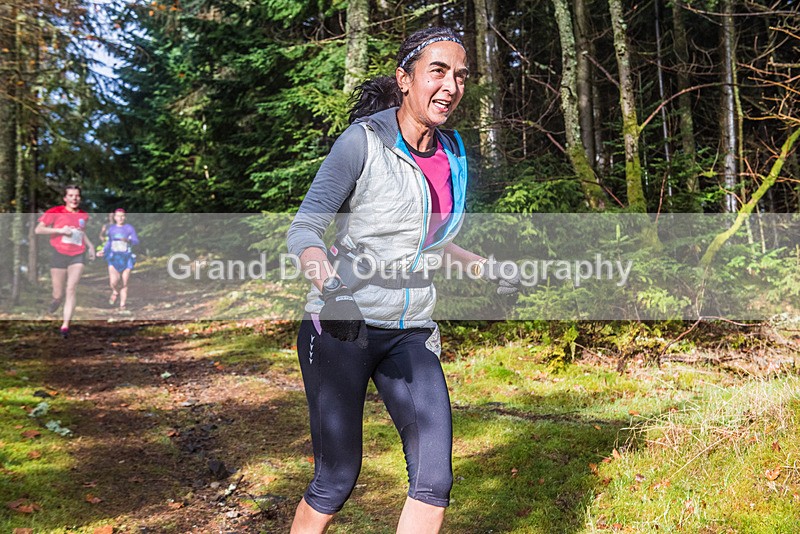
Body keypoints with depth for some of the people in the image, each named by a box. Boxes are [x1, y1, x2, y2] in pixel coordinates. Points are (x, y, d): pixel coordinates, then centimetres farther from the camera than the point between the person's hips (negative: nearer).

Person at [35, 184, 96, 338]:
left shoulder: (83, 215, 9)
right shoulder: (56, 212, -4)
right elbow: (38, 230, -4)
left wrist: (90, 246, 13)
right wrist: (59, 230, -15)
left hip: (77, 256, 2)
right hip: (59, 254, -2)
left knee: (71, 290, -11)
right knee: (58, 294, 2)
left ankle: (65, 325, -10)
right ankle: (56, 300, 40)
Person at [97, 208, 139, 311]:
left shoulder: (129, 228, 0)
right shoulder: (111, 228, 9)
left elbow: (136, 241, -8)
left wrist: (128, 240, -27)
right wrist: (103, 251, 8)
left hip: (126, 258, -1)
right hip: (114, 258, 2)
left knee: (124, 284, -2)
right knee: (113, 282, -14)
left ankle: (122, 306, 8)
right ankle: (115, 292, 21)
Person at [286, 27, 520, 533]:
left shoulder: (450, 153, 9)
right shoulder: (363, 141, -9)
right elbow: (303, 229, -11)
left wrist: (482, 265, 28)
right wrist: (319, 267, -33)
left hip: (411, 334, 5)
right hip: (342, 326, -5)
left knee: (434, 480, -4)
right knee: (336, 482, 1)